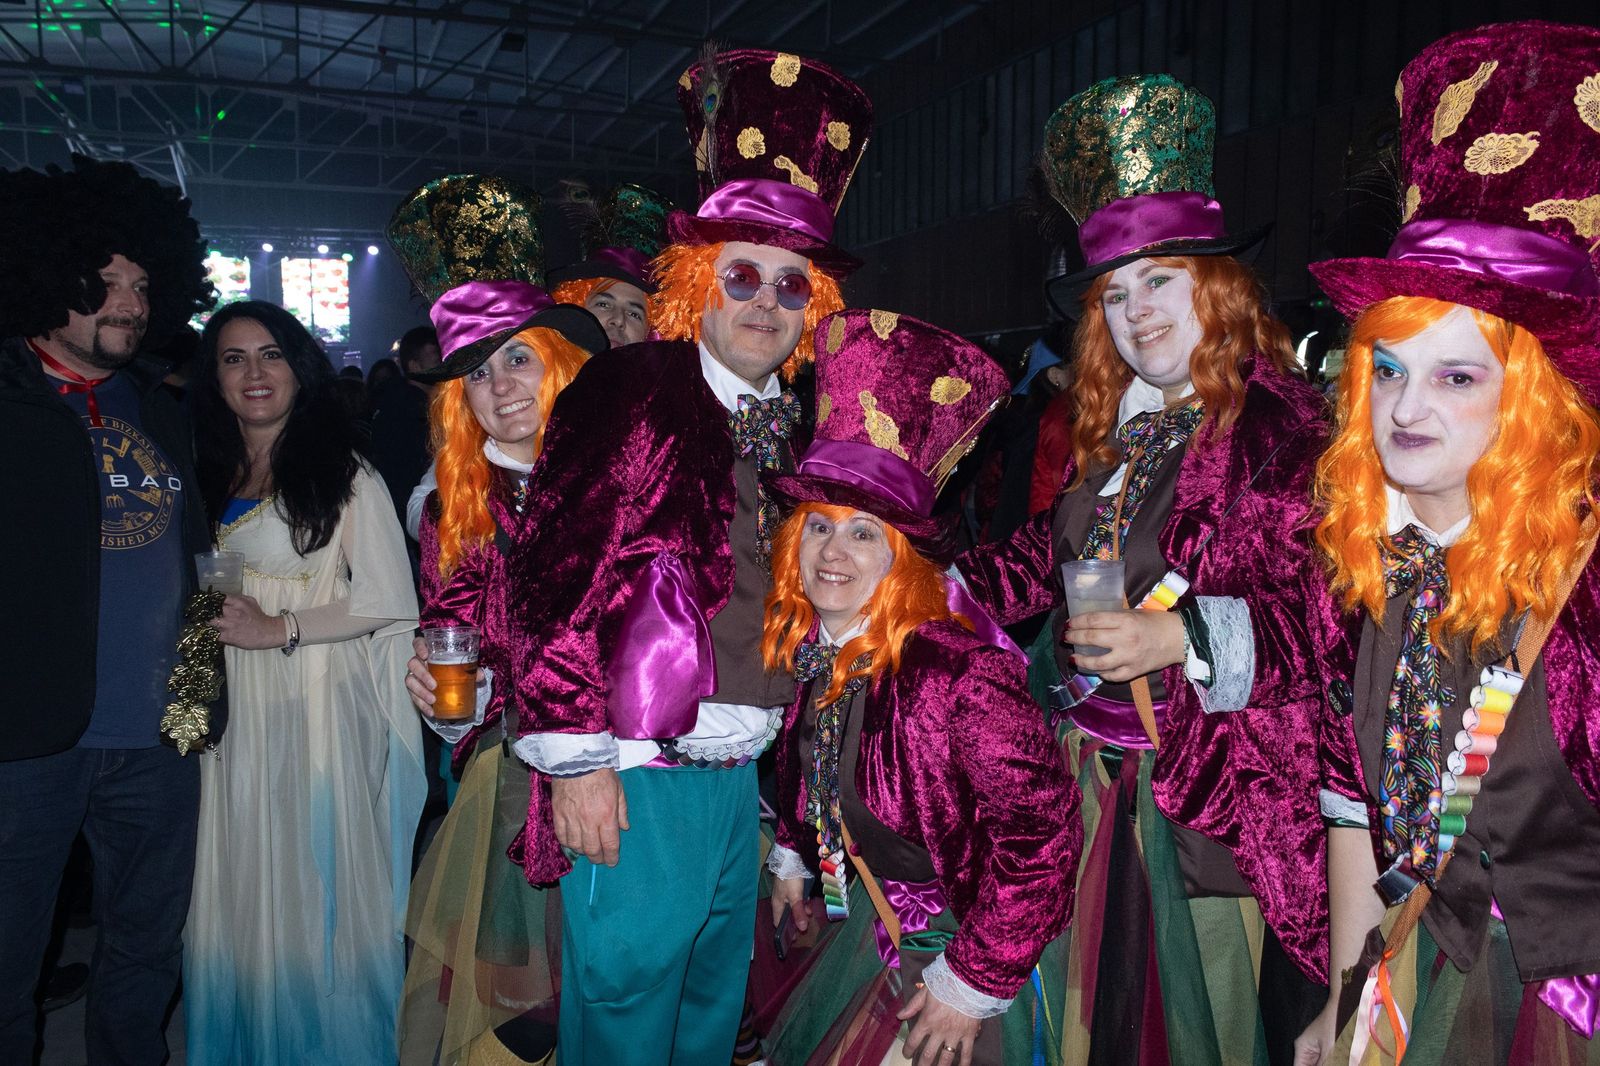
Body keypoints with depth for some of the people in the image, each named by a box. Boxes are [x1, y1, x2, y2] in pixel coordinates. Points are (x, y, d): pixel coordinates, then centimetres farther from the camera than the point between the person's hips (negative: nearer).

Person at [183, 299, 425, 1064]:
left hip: (320, 707, -5)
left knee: (318, 885, 2)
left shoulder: (343, 474, -5)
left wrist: (283, 628, -14)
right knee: (243, 882, 11)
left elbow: (388, 600, -9)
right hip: (235, 710, 5)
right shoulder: (210, 479, 12)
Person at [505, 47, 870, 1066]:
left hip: (741, 776, 7)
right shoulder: (631, 391, -10)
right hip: (636, 780, -7)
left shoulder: (795, 423, 11)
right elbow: (557, 577, -15)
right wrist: (576, 760, -16)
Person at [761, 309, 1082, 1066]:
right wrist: (793, 856, 19)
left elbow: (1043, 826, -30)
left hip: (963, 946, -6)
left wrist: (975, 981, -24)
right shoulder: (808, 650, -8)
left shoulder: (959, 670, -31)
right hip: (875, 928, 7)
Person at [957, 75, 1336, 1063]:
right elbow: (1042, 562, 16)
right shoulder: (1115, 433, 11)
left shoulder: (1281, 422, -12)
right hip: (1099, 768, 7)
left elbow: (1320, 603, -18)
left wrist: (1185, 635, -26)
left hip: (1216, 787, -6)